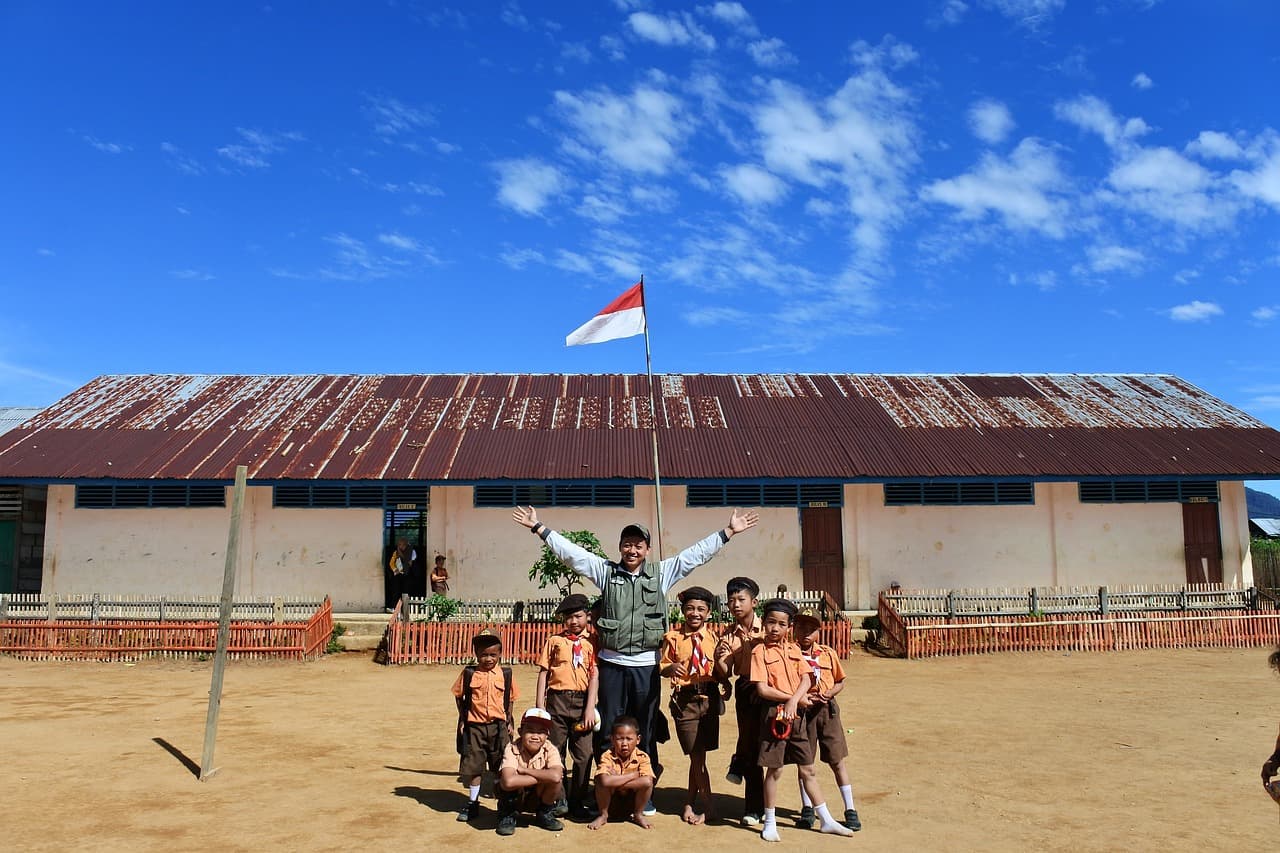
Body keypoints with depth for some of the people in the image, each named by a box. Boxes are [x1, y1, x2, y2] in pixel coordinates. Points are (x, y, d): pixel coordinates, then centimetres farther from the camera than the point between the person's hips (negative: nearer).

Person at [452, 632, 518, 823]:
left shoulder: (506, 674, 0)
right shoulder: (468, 674, -3)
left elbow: (510, 699, 8)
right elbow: (459, 696, 6)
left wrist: (509, 722, 4)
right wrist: (462, 720, 1)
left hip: (499, 726, 1)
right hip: (474, 726, 0)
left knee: (501, 768, 9)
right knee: (473, 766, 7)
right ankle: (472, 803, 22)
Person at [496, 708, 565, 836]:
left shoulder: (550, 750, -18)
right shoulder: (512, 749, -24)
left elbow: (556, 776, -40)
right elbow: (508, 782, -42)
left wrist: (524, 770, -32)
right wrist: (543, 777, -34)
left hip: (538, 798, 2)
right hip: (515, 797, -2)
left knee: (556, 778, -27)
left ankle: (544, 814, 1)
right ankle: (508, 815, -2)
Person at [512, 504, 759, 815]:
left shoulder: (661, 573, 5)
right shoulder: (606, 571, 4)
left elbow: (697, 553, 4)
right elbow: (570, 551, 1)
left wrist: (728, 531, -1)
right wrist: (538, 527, -3)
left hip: (647, 665, 0)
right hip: (612, 664, 0)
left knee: (645, 732, 10)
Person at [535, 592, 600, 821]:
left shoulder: (590, 644, 4)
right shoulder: (554, 641, 6)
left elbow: (594, 675, -2)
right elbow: (543, 672, 5)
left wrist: (590, 708, -10)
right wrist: (540, 705, -1)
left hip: (582, 701, 0)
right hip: (558, 700, 0)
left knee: (583, 755, 2)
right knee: (555, 752, 7)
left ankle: (578, 803, 14)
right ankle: (557, 800, 20)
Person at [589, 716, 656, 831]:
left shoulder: (642, 757, -13)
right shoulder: (607, 756, -19)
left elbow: (647, 782, -29)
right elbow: (605, 781, -38)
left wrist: (617, 781, -28)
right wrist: (634, 775, -29)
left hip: (632, 801, 1)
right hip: (612, 801, -1)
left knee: (647, 782, -27)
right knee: (601, 781, -31)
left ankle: (638, 815, 1)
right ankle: (603, 815, -2)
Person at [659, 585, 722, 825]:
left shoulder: (714, 638, 3)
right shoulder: (673, 637, -1)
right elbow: (662, 667, 4)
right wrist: (671, 667, -18)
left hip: (709, 698, 2)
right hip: (685, 699, -1)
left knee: (698, 756, 9)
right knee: (696, 755, 1)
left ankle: (690, 803, 25)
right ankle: (708, 807, 15)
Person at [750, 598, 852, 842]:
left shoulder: (794, 649, 7)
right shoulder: (760, 652, -8)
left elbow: (806, 679, -1)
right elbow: (762, 689, -14)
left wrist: (794, 701, -17)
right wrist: (793, 698, -12)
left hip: (796, 714, 5)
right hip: (774, 715, -5)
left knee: (807, 769, 13)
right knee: (774, 770, 3)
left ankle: (826, 820, 21)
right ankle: (770, 823, 17)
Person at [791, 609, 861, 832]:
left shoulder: (828, 653, 3)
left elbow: (840, 681, 12)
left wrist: (829, 694, -7)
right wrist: (800, 698, -17)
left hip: (827, 708, 1)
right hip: (802, 709, -1)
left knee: (837, 760, 5)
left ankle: (850, 810, 15)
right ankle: (807, 808, 24)